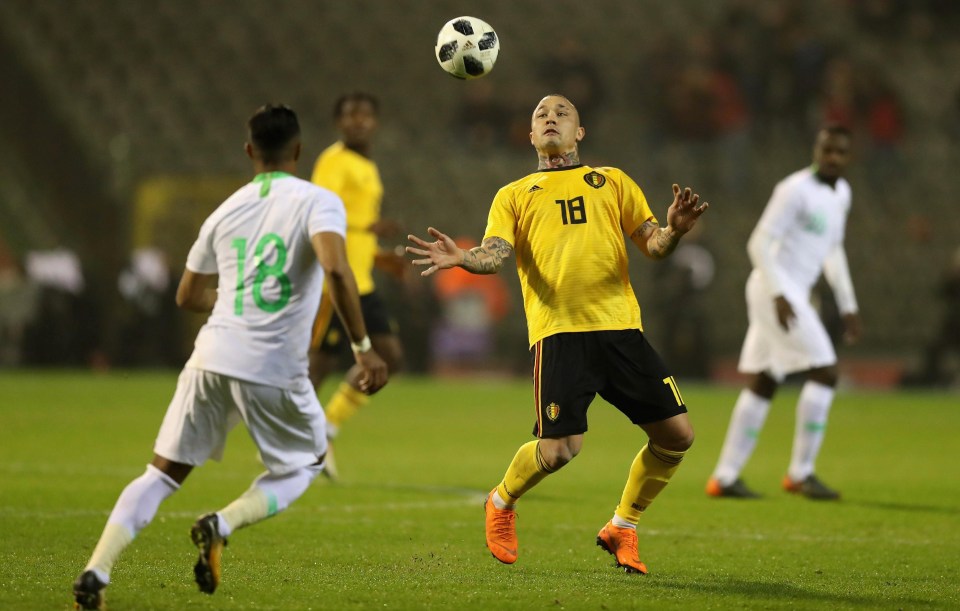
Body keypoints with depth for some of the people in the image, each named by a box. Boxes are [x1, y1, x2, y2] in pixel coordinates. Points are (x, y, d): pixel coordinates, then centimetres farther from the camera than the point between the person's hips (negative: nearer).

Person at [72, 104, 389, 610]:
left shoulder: (227, 211, 15)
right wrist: (363, 348, -15)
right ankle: (222, 526, -5)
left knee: (163, 472, 12)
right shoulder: (318, 202, -1)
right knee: (304, 465, 21)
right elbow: (335, 268, -19)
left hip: (212, 358, 4)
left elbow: (188, 296, 24)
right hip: (275, 371, -4)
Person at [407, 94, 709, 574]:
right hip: (558, 330, -3)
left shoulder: (612, 182, 21)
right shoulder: (514, 195, 18)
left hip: (620, 326, 3)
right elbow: (496, 254, 2)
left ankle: (622, 527, 18)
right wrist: (462, 259, -20)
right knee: (559, 449, -16)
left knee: (676, 434, -4)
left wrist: (672, 231, -10)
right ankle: (501, 504, 16)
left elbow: (652, 243, 13)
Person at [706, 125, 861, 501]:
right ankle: (800, 473, -8)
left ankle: (725, 477, 12)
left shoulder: (840, 193, 15)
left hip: (790, 293, 10)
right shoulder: (796, 189, -13)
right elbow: (759, 243, -17)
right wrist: (779, 294, -26)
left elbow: (833, 251, 25)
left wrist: (848, 306, 23)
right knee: (824, 372, -12)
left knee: (762, 384, 10)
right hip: (775, 288, -9)